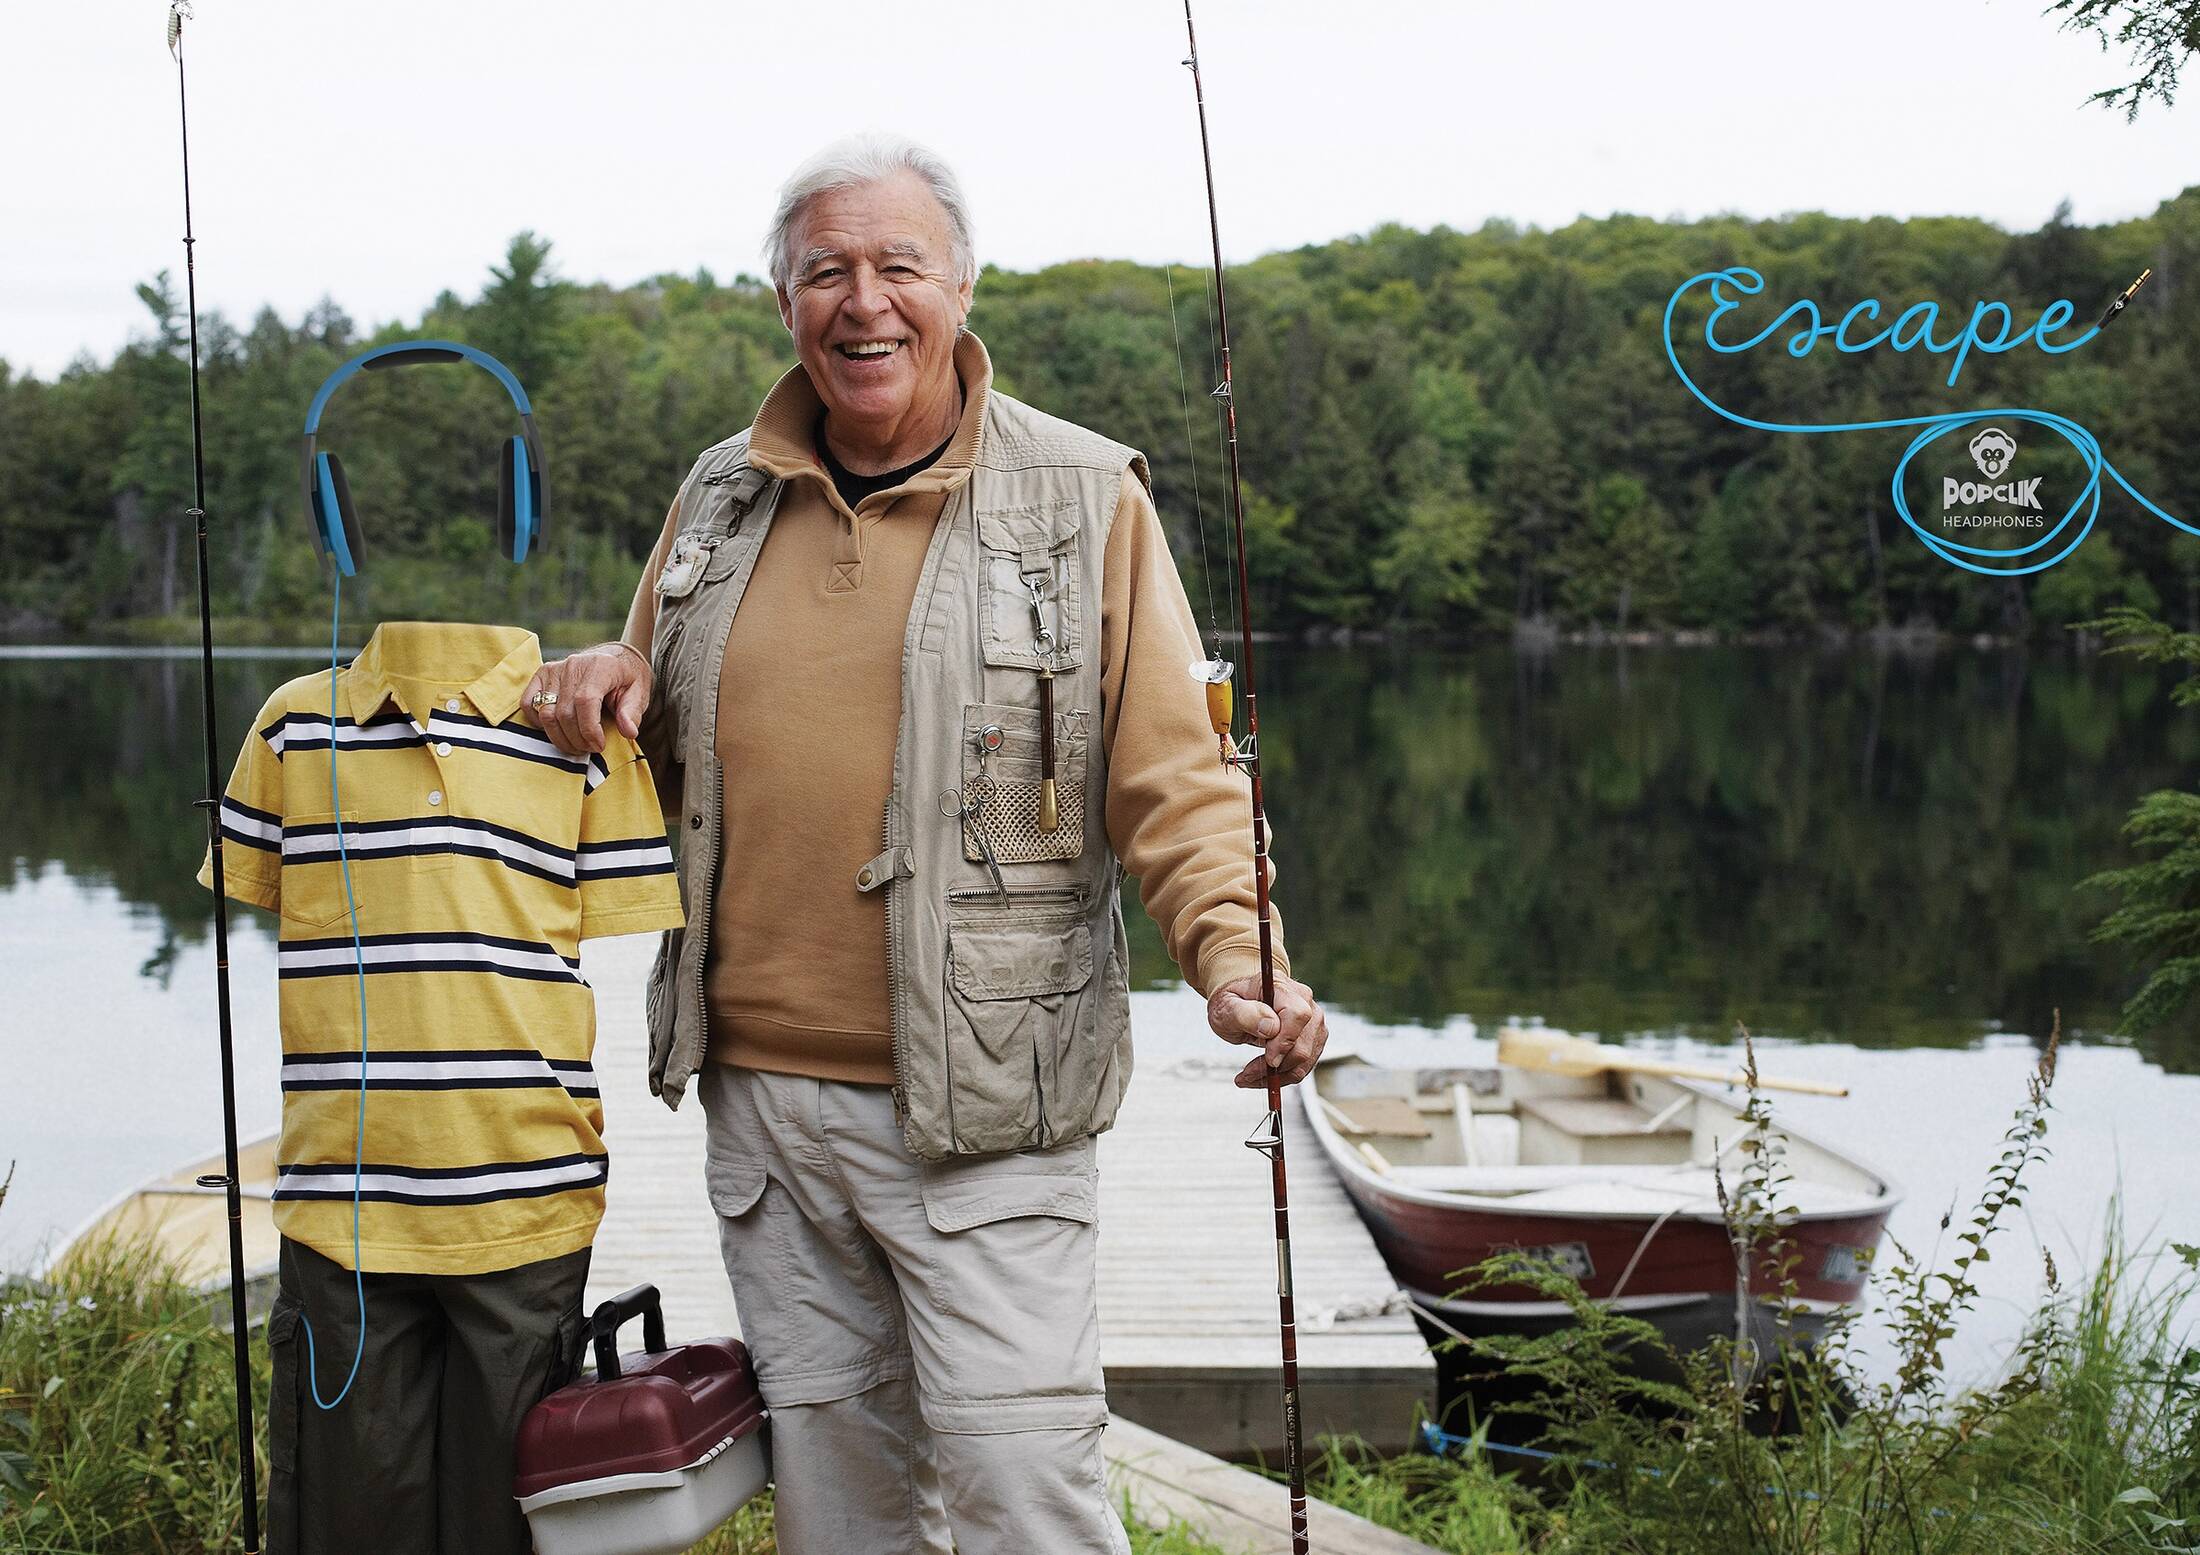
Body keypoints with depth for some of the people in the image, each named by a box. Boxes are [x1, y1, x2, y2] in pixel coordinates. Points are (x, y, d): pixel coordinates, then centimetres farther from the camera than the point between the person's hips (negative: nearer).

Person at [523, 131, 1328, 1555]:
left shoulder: (1085, 499, -3)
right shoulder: (721, 501, 11)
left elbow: (1174, 775, -7)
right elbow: (663, 742, 25)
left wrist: (1240, 956, -24)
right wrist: (611, 682, 0)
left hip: (984, 1105, -4)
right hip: (760, 1093, 5)